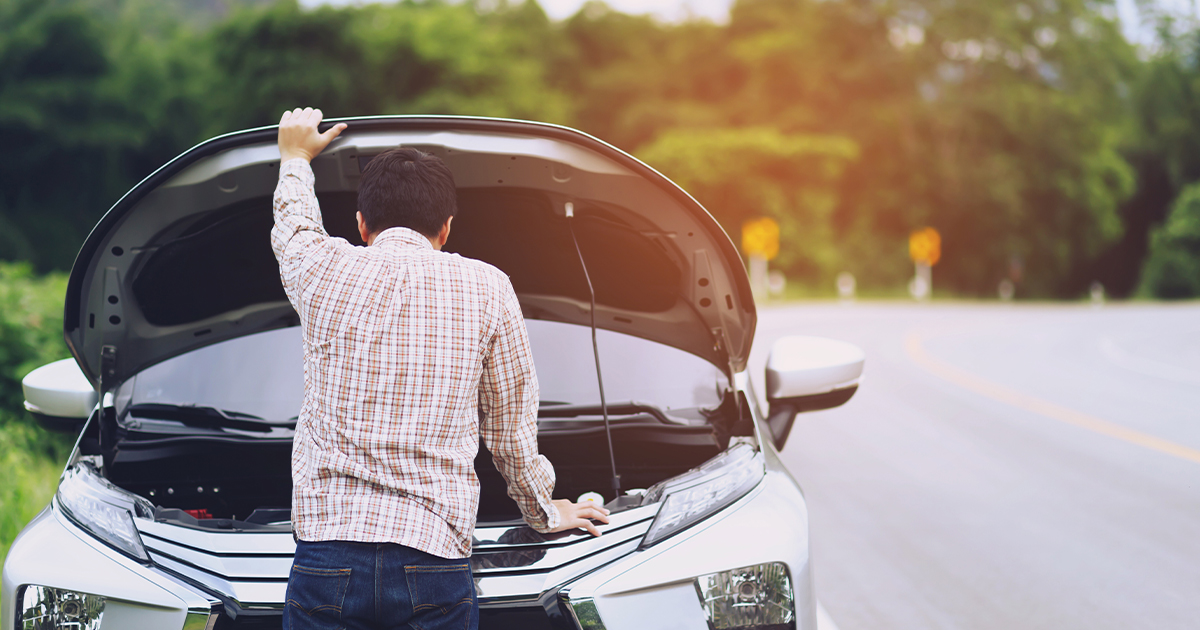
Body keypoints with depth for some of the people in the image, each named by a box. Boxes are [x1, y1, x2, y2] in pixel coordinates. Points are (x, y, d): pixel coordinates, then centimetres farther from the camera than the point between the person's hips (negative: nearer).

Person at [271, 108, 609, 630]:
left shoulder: (325, 271, 5)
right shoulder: (486, 288, 5)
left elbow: (293, 228, 32)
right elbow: (512, 426, 13)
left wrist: (295, 157, 52)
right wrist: (544, 512, 30)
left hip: (327, 553, 0)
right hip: (435, 560, 0)